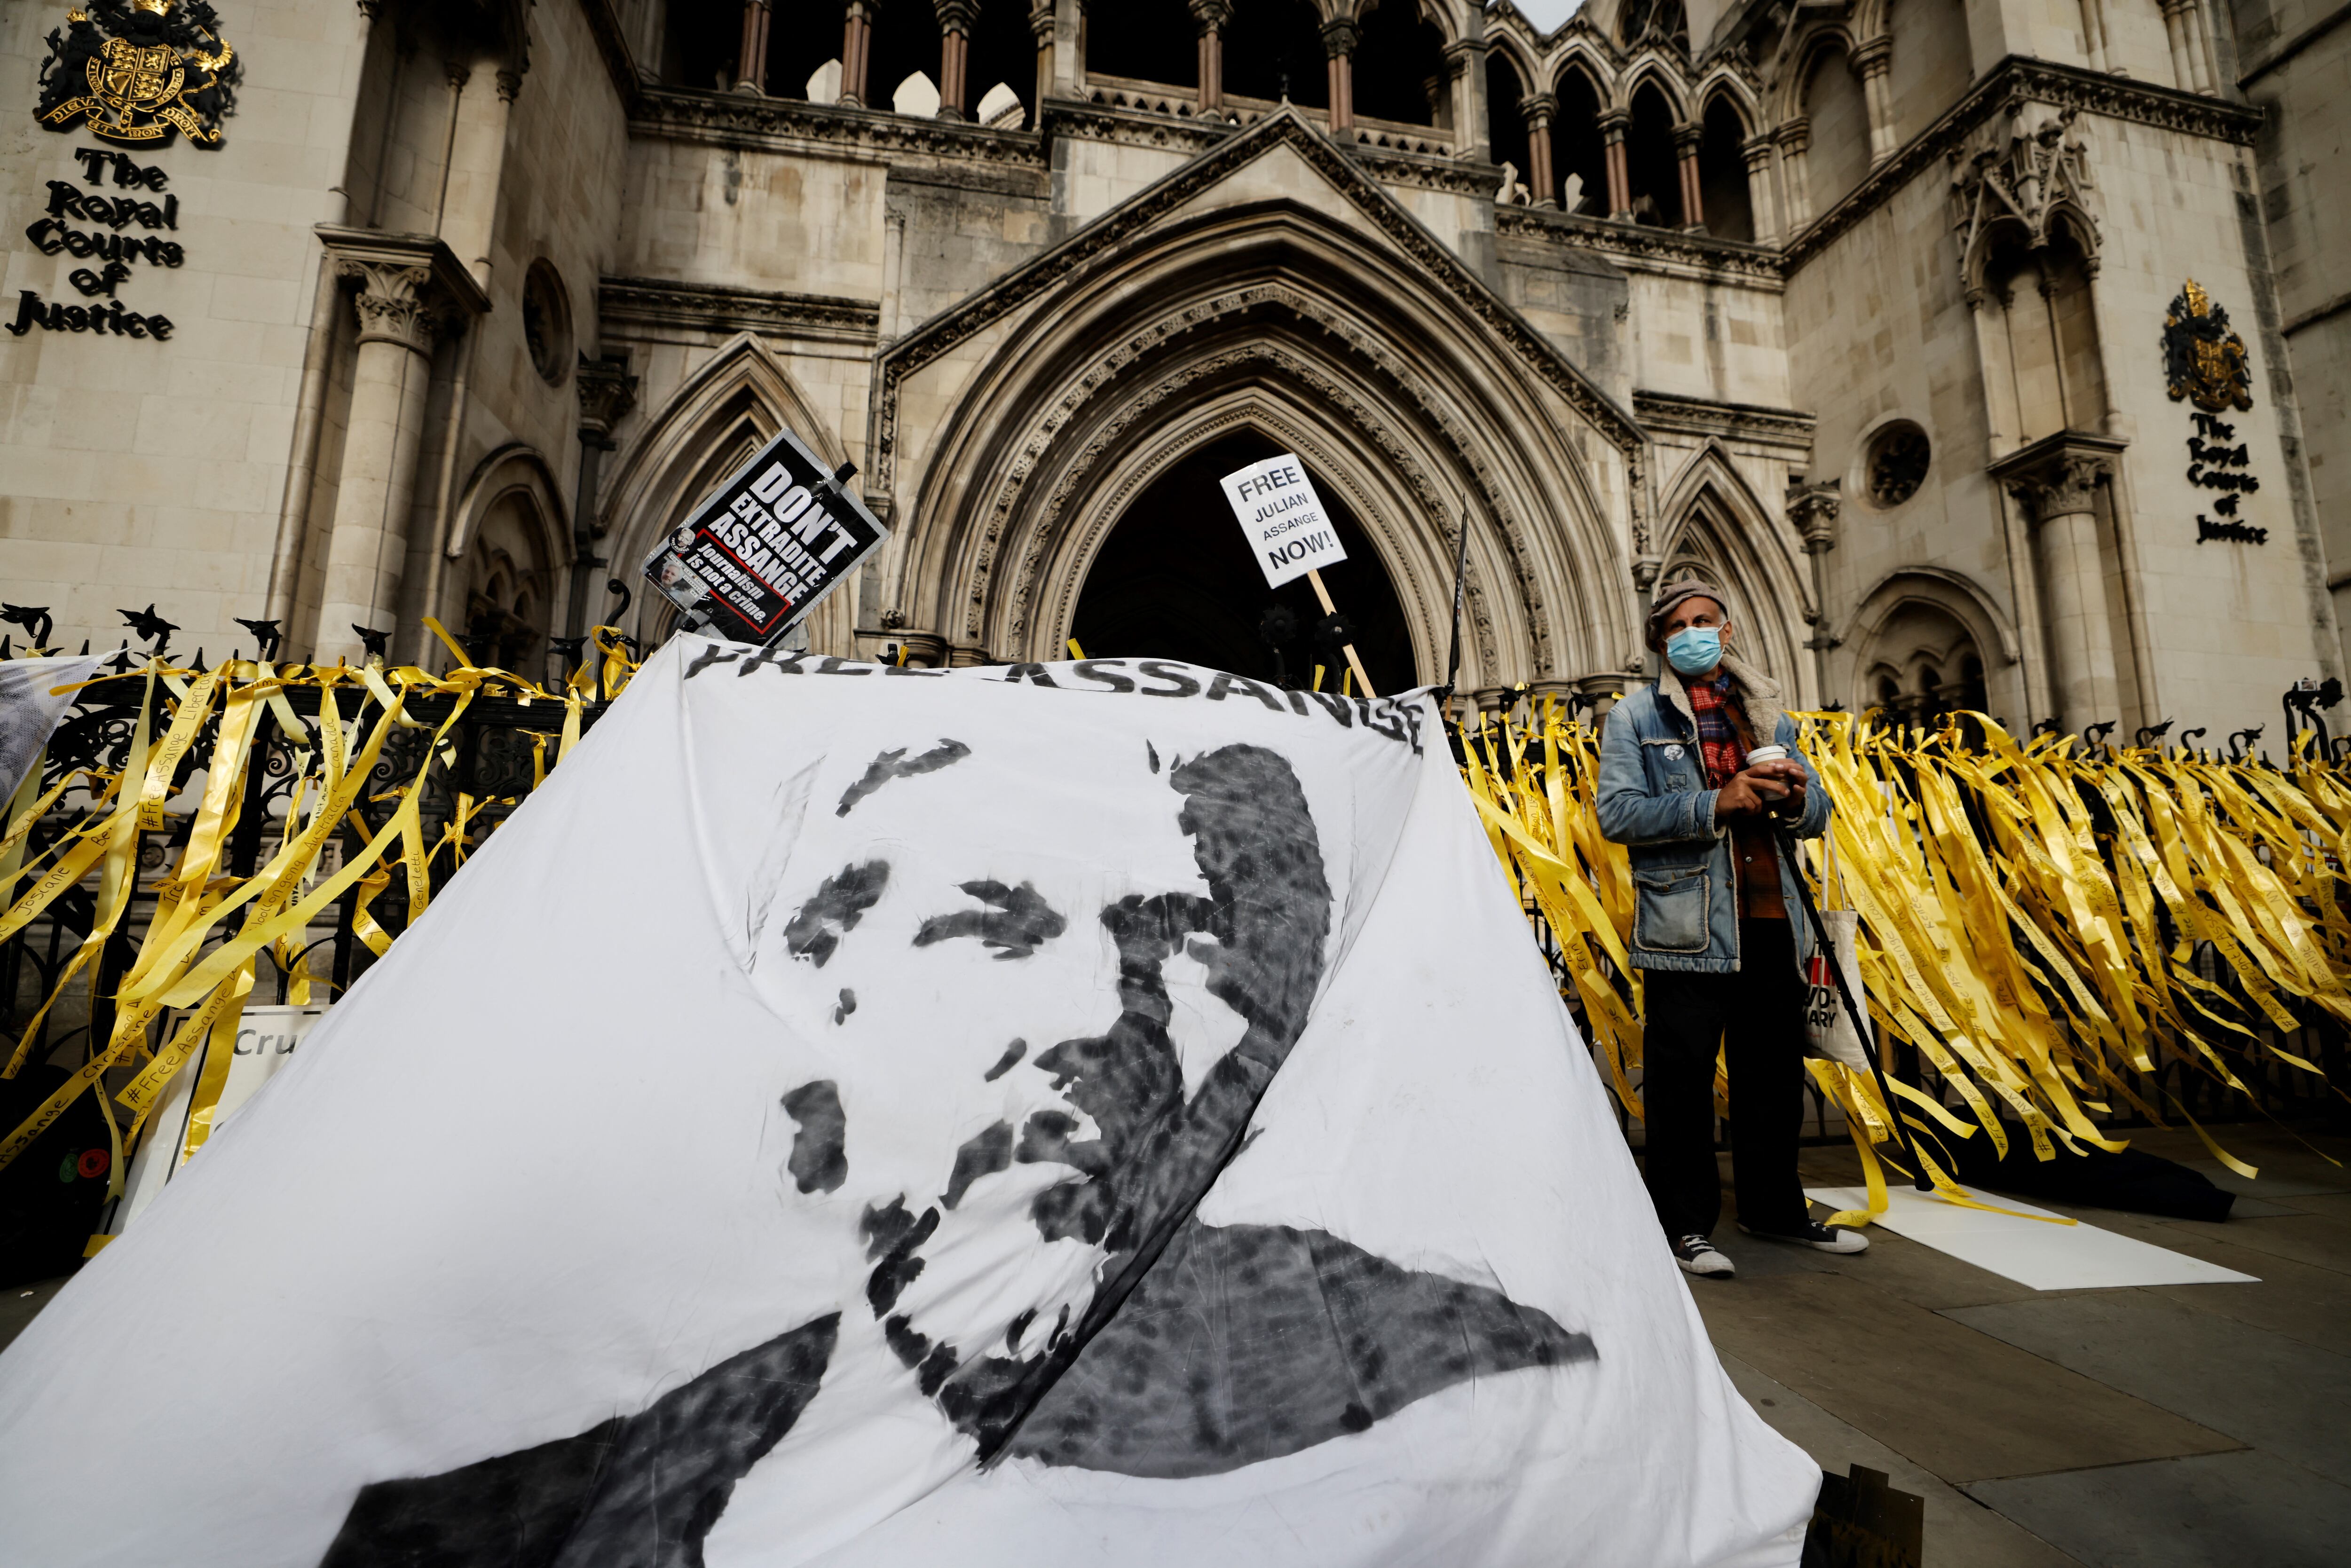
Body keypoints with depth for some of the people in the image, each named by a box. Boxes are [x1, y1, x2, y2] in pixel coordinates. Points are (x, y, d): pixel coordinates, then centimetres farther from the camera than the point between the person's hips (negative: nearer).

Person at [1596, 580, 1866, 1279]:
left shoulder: (1768, 712, 18)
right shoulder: (1636, 716, 2)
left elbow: (1817, 817, 16)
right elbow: (1617, 812, -12)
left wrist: (1798, 797, -8)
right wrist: (1715, 804, -21)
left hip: (1770, 921, 5)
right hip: (1687, 926, -5)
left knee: (1775, 1073, 15)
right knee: (1682, 1078, 0)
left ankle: (1774, 1207, 32)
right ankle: (1685, 1224, 14)